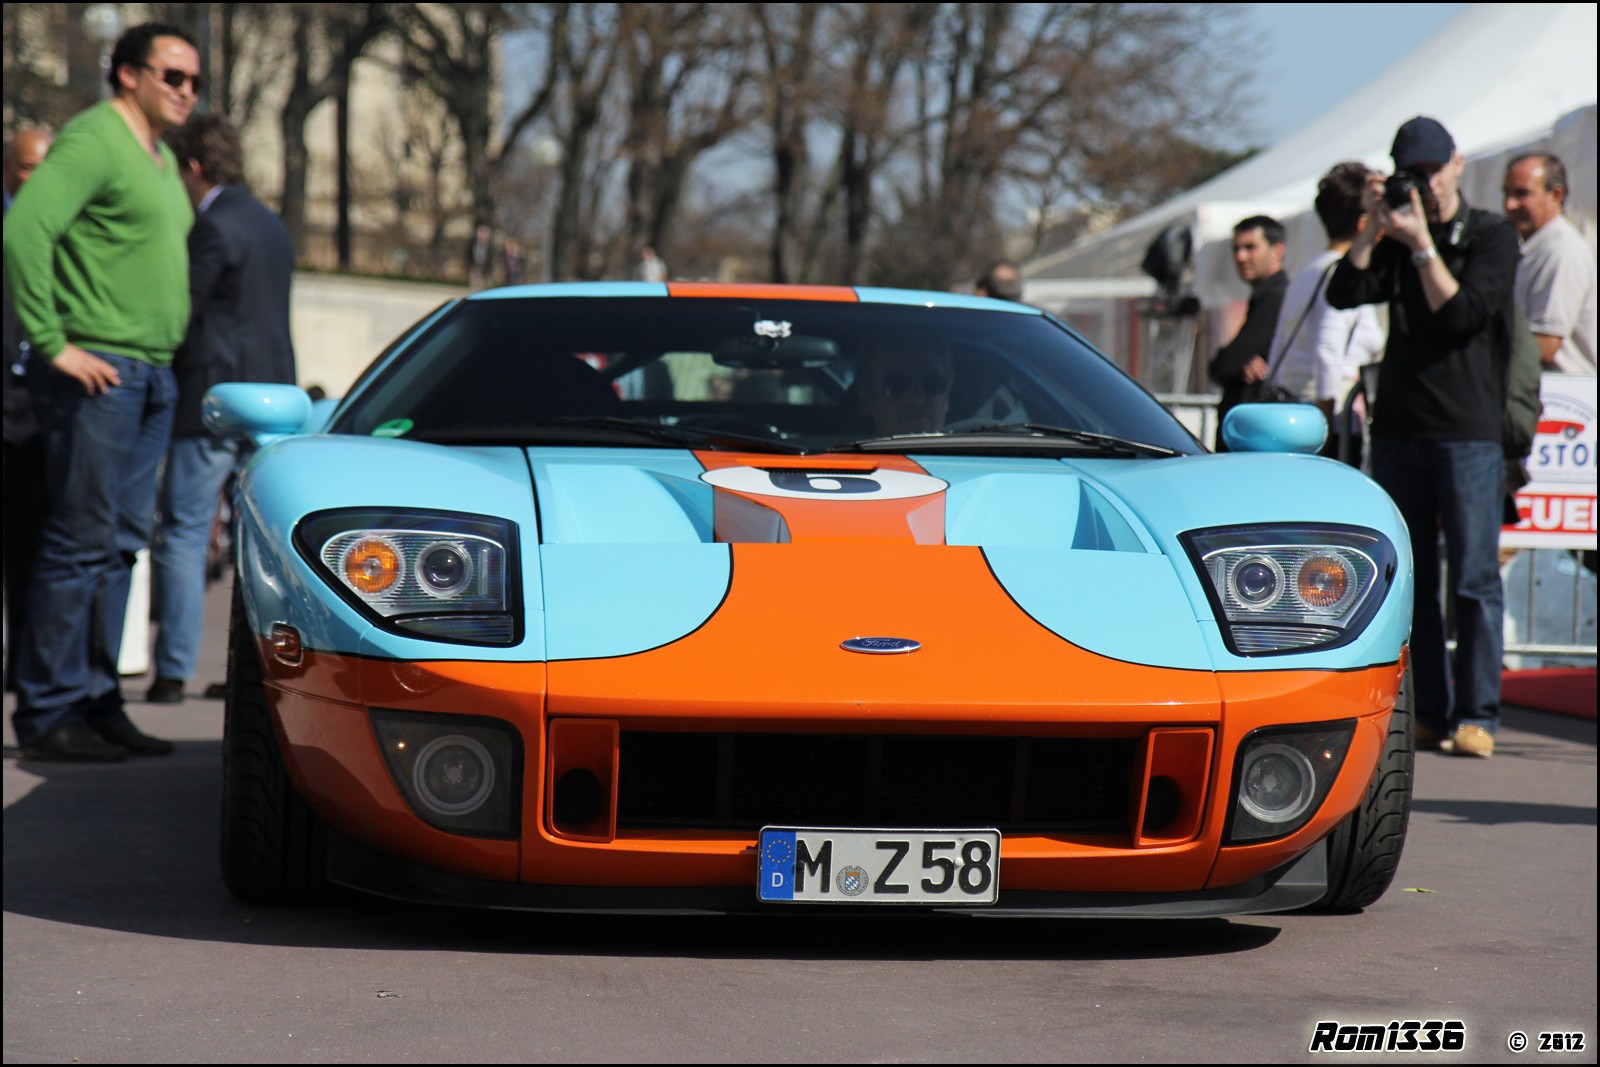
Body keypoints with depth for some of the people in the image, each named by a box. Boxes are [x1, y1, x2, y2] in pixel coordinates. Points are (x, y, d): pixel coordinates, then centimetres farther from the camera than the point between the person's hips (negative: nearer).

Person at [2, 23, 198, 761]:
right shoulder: (92, 140, -10)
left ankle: (96, 704, 16)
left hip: (152, 376, 9)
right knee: (81, 541, -7)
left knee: (122, 543, 10)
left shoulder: (162, 160, 19)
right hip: (96, 370, -9)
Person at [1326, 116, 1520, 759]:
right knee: (1408, 580, 5)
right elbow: (1343, 294, 0)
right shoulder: (1398, 240, 14)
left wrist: (1422, 245, -14)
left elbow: (1462, 313, -12)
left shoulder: (1493, 237, 1)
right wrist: (1373, 226, -6)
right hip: (1397, 428, 5)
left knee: (1474, 580, -4)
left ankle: (1476, 717, 0)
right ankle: (1429, 713, 10)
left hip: (1468, 431, -5)